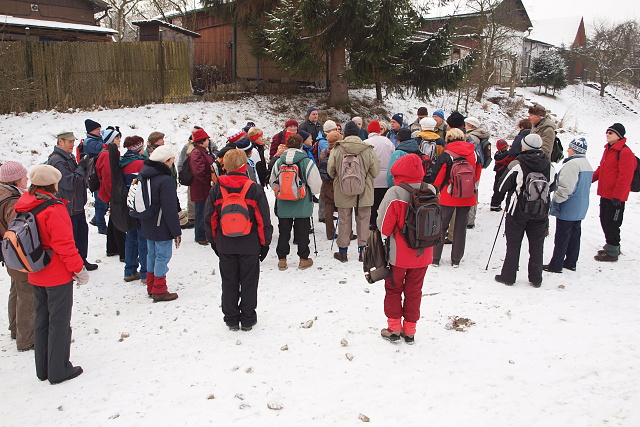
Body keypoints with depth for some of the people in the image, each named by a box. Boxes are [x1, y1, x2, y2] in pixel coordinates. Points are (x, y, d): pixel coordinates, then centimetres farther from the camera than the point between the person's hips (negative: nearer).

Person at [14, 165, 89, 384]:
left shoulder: (23, 206, 2)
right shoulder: (54, 209, -22)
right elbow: (64, 244, -21)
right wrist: (79, 268, -10)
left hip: (36, 276, 8)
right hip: (58, 276, -8)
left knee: (41, 320, 19)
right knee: (59, 322, 5)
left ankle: (43, 369, 30)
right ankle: (58, 371, 16)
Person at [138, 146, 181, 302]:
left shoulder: (145, 176, 6)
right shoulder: (165, 180, -21)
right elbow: (170, 210, -20)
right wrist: (176, 231, -13)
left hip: (147, 226, 9)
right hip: (161, 228, -9)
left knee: (152, 254, 18)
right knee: (163, 256, 1)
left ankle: (151, 287, 29)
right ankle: (159, 291, 9)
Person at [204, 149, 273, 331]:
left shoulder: (216, 190, -4)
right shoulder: (255, 189, -9)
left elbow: (209, 219, 3)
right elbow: (264, 220, -7)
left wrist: (214, 241, 15)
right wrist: (265, 243, 4)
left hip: (225, 246, 2)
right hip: (250, 246, -2)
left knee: (229, 283, 13)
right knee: (249, 283, 10)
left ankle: (231, 319, 22)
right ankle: (248, 320, 19)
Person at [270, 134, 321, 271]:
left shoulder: (279, 162, -2)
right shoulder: (307, 162, -12)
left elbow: (272, 182, 10)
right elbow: (316, 186, -8)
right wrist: (309, 193, 13)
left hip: (283, 205, 3)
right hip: (302, 205, -2)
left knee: (284, 231, 12)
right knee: (302, 231, 9)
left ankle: (282, 260, 18)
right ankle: (304, 259, 18)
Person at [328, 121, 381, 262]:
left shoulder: (337, 149, -9)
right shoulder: (368, 150, -9)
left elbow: (330, 170, -1)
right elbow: (375, 171, -2)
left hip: (343, 192, 0)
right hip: (364, 192, 0)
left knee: (344, 220, 11)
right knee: (363, 220, 12)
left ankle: (343, 252, 19)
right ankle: (363, 250, 17)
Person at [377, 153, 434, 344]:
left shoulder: (394, 194, -19)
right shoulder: (431, 191, -5)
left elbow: (384, 226, -13)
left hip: (399, 253, -4)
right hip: (423, 254, 4)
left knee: (393, 288, 14)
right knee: (414, 290, 15)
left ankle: (394, 328, 20)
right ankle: (410, 331, 24)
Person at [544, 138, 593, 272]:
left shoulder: (572, 164, -20)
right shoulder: (587, 164, 11)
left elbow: (566, 187, -26)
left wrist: (555, 200, -15)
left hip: (568, 209, -9)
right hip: (581, 209, 9)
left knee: (561, 237, -2)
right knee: (574, 235, 15)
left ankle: (556, 265, 5)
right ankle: (571, 262, 24)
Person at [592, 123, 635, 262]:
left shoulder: (625, 152, -15)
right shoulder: (608, 149, 14)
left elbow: (625, 177, -20)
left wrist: (617, 196, -21)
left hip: (616, 197, -9)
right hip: (605, 194, 9)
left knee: (611, 224, -4)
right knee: (604, 221, 16)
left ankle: (612, 253, 6)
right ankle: (612, 246, 30)